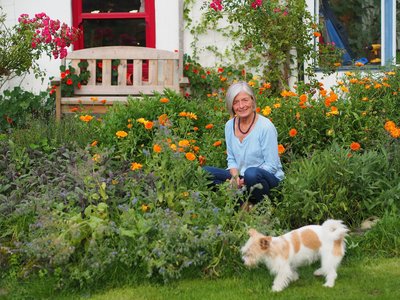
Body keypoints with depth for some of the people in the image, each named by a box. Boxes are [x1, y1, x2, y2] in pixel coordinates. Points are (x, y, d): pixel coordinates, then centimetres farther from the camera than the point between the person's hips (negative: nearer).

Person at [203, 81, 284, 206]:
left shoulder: (265, 126, -15)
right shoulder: (229, 125, 3)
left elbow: (271, 165, -14)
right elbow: (231, 159, 12)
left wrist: (244, 181, -22)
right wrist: (235, 176, -11)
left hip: (270, 178, -6)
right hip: (240, 177, 6)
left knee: (251, 173, -39)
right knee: (205, 172, -11)